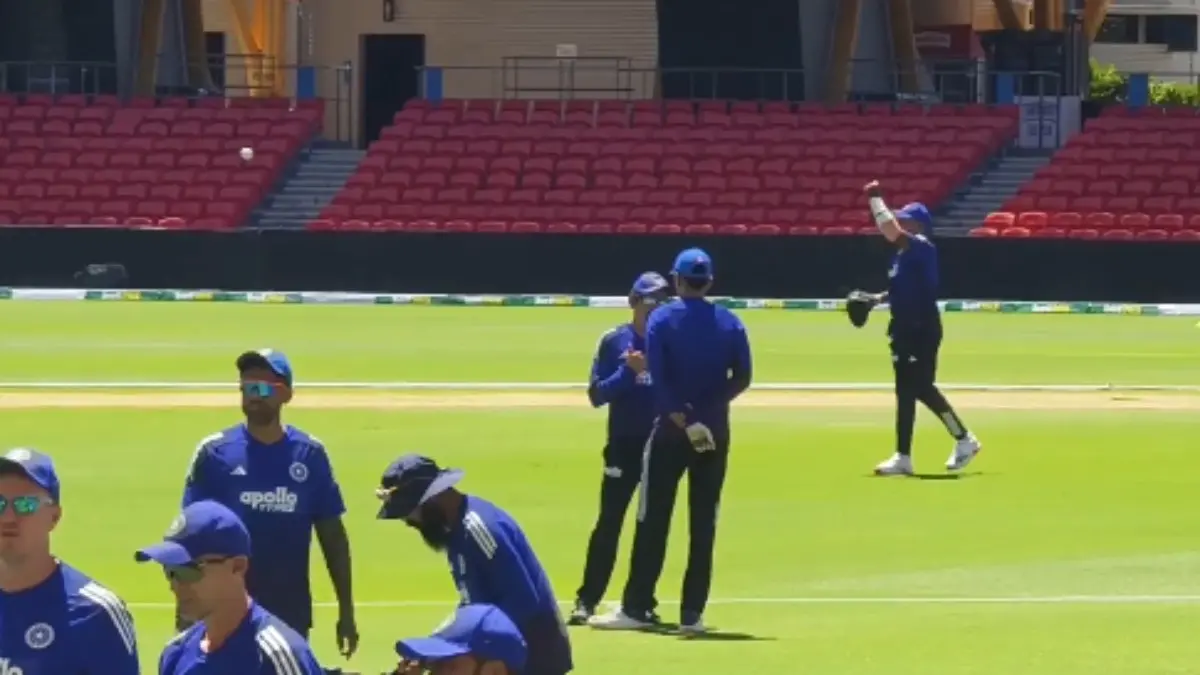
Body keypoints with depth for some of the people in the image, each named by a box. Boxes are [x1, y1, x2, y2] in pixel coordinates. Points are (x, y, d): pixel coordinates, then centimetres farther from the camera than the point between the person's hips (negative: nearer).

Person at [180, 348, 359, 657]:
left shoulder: (310, 454, 2)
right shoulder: (215, 453, -3)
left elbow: (332, 535, 7)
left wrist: (346, 610, 5)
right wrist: (185, 610, -5)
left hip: (290, 615, 2)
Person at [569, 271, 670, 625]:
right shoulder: (615, 341, 0)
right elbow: (597, 395, -5)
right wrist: (629, 371, -18)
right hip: (624, 443, -2)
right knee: (609, 521, -6)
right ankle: (586, 600, -4)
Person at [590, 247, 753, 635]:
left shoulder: (662, 319, -5)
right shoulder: (729, 323, 3)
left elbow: (659, 380, -13)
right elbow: (741, 379, 0)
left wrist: (685, 422, -14)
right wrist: (710, 404, 6)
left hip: (671, 431, -2)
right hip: (716, 435, 2)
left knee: (654, 521, 2)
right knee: (703, 524, 5)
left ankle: (636, 609, 2)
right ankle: (692, 613, 3)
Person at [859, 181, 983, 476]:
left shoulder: (922, 248, -15)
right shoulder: (904, 252, 13)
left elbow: (889, 229, -29)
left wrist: (875, 198, -19)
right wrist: (876, 299, 10)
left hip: (922, 329, -10)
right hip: (904, 328, 10)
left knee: (921, 388, -9)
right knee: (907, 390, 12)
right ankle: (903, 457, 18)